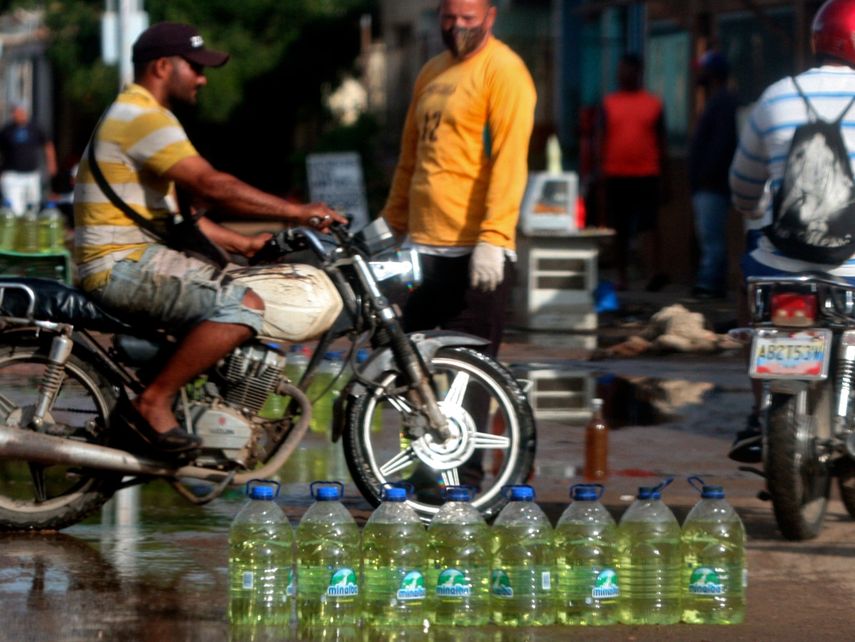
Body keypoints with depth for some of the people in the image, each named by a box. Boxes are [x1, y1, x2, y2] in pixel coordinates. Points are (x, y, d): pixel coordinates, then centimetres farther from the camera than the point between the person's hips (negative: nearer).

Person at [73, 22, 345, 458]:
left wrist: (243, 244, 18)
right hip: (123, 264, -11)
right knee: (244, 306, -22)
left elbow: (173, 213, 25)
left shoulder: (134, 116, 22)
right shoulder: (145, 118, -13)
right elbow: (212, 186, -23)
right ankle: (153, 403, -19)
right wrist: (298, 213, -21)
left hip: (130, 259, 11)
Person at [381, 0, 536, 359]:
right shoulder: (432, 72, 19)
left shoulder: (503, 70, -7)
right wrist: (393, 221, 21)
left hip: (475, 253, -8)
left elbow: (509, 161, -15)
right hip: (424, 246, 8)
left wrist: (492, 238, -23)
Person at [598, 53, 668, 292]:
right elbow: (601, 138, 10)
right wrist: (601, 170, 1)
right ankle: (622, 276, 14)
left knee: (648, 225, -12)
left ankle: (653, 273, -23)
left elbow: (660, 141, 9)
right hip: (616, 174, 2)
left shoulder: (653, 104, 6)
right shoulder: (609, 103, 9)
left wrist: (661, 173, 5)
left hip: (647, 174, -2)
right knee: (619, 229, 7)